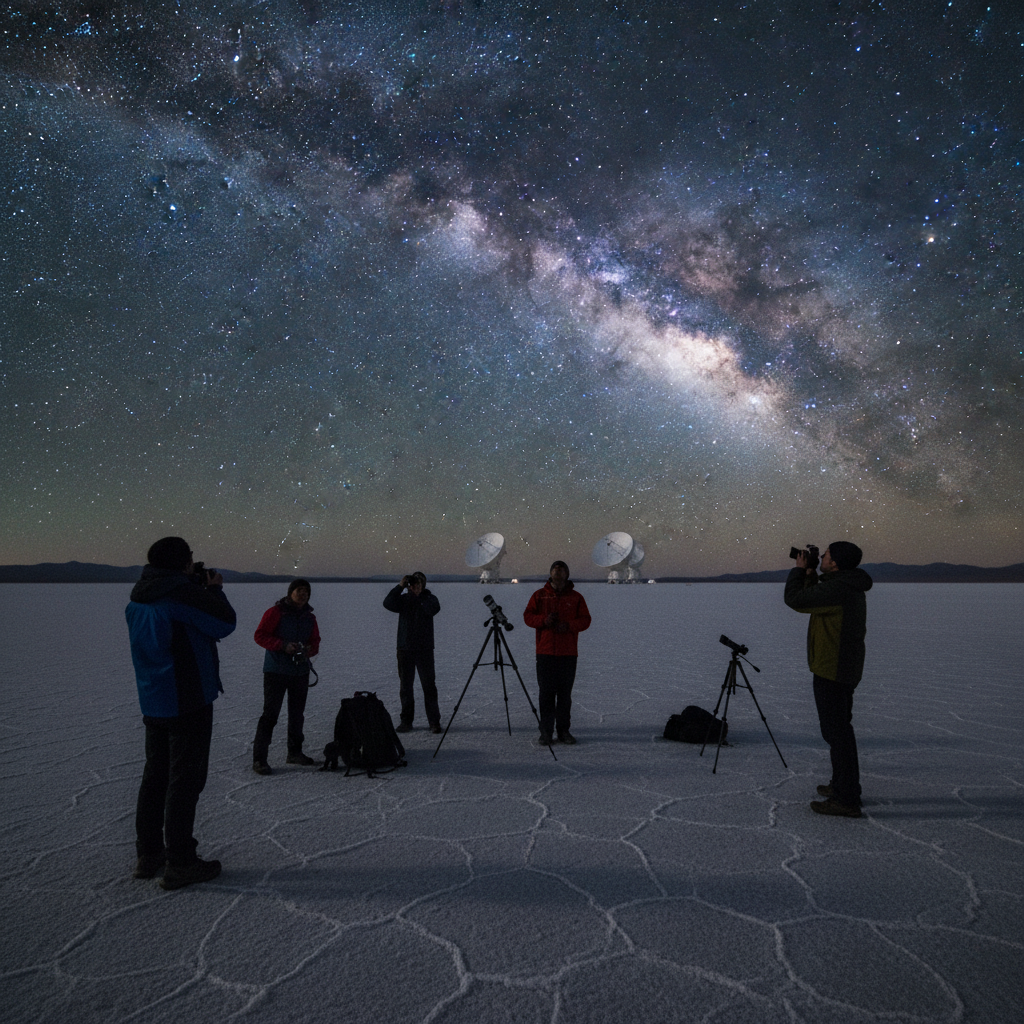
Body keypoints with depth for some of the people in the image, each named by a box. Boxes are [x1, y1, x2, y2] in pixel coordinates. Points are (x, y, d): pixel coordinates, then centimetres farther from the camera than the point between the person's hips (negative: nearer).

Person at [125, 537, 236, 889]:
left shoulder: (138, 600, 9)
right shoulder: (182, 591, -18)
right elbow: (224, 623, -13)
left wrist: (203, 589, 14)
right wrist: (215, 590, 3)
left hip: (153, 701, 9)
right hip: (188, 701, -9)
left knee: (156, 775, 16)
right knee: (185, 778, -2)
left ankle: (148, 854, 25)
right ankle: (179, 864, 2)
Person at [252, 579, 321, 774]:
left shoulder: (309, 618, 10)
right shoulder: (275, 612, -8)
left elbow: (315, 642, 15)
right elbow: (259, 635, -11)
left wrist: (309, 650, -8)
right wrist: (283, 645, -21)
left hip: (301, 671, 6)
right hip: (276, 670, -6)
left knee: (297, 714, 15)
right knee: (270, 714, -9)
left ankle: (294, 752, 29)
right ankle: (259, 759, -5)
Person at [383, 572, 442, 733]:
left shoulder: (429, 599, 3)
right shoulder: (403, 599, 8)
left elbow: (433, 609, -19)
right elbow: (388, 604, -12)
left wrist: (418, 596, -17)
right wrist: (400, 587, -17)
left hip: (424, 649, -3)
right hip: (405, 649, 3)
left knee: (429, 686, -5)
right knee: (405, 686, 7)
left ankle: (434, 721, -1)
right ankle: (406, 721, 16)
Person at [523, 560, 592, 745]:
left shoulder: (575, 597, 9)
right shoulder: (539, 595, 9)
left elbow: (585, 620, 4)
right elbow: (528, 616, 4)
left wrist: (568, 625, -14)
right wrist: (544, 620, -14)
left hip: (568, 653, 1)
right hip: (545, 652, -1)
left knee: (565, 693, 6)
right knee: (546, 693, -1)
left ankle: (563, 730, 15)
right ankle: (546, 732, 5)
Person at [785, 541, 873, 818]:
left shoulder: (837, 589, -22)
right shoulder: (851, 588, 11)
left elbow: (794, 599, -20)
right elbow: (811, 600, 22)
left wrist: (799, 569, -6)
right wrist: (809, 574, 14)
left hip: (831, 670, -11)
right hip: (845, 669, 11)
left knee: (836, 731, -6)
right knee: (841, 729, 20)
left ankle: (846, 800, -2)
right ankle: (844, 786, 32)